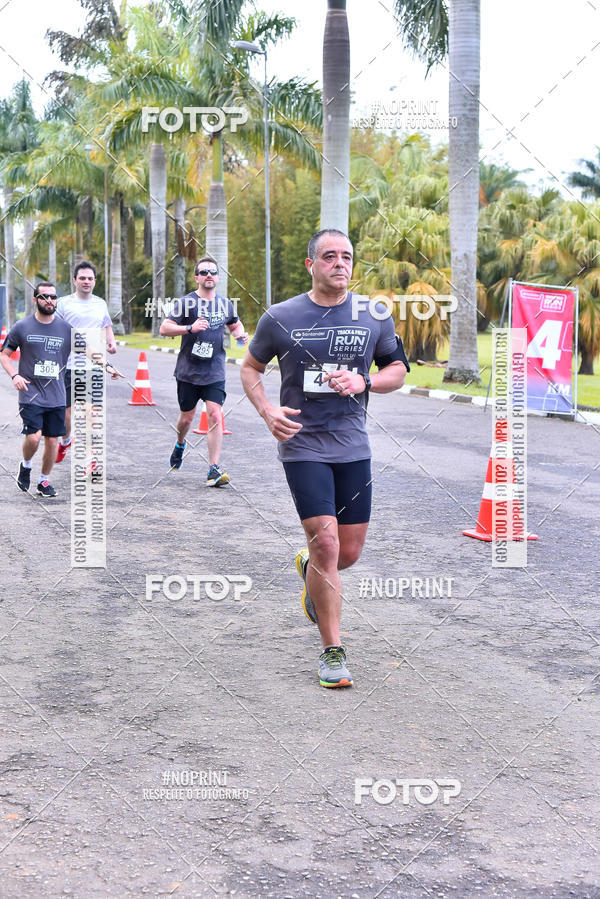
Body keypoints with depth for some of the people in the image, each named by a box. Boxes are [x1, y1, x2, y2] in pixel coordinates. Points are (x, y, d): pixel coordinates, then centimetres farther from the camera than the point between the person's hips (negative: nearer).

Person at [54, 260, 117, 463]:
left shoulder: (100, 304, 13)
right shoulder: (64, 303, 2)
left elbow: (107, 326, 24)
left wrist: (111, 342, 4)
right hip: (69, 365, -2)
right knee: (67, 409, 4)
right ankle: (65, 441, 32)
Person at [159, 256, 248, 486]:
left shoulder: (225, 304, 7)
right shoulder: (186, 302, -5)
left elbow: (235, 324, 26)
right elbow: (164, 329, -11)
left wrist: (240, 335, 4)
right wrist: (190, 328, -25)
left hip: (215, 374, 1)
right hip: (188, 372, -1)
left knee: (215, 416, -12)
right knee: (186, 418, 11)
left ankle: (214, 469, -10)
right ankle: (180, 445, 45)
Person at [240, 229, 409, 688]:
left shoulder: (374, 316, 3)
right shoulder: (280, 317, -2)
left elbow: (398, 371, 11)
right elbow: (251, 368, 10)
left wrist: (363, 382, -10)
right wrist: (268, 411, -8)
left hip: (353, 446, 3)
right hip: (303, 445, -3)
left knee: (349, 551, 7)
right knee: (326, 542, -12)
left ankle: (310, 570, 45)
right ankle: (333, 651, 2)